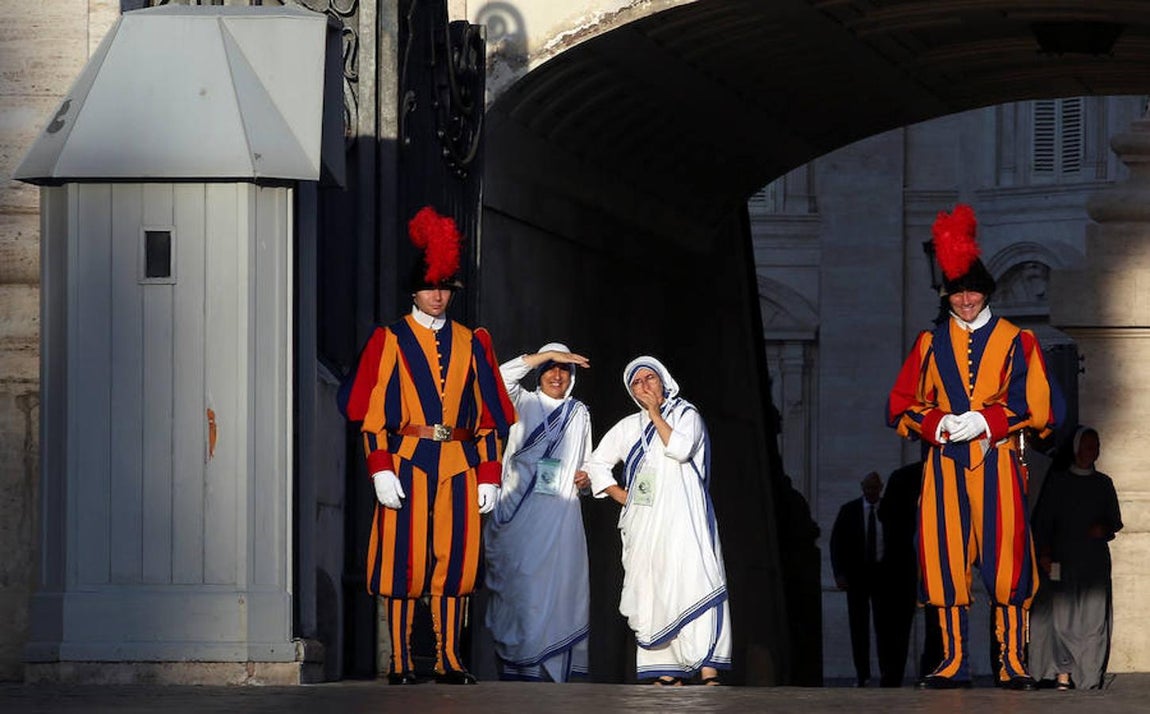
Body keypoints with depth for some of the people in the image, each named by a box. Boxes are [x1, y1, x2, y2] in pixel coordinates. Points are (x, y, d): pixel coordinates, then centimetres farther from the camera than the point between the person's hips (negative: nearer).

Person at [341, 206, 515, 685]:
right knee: (403, 559, -3)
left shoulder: (470, 343, 13)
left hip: (458, 465, 3)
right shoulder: (390, 341, 3)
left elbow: (489, 413, 12)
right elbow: (372, 409, -2)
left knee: (453, 560, 2)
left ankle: (449, 660, 6)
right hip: (407, 462, -3)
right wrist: (381, 470, -12)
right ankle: (400, 661, 0)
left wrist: (489, 474, 5)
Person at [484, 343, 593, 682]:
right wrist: (547, 354, -10)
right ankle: (517, 665, -6)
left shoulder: (579, 413, 19)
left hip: (561, 514, 2)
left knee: (557, 587, -5)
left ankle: (552, 670, -5)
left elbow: (586, 461, 25)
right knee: (519, 585, -8)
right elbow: (501, 377, -9)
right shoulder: (524, 403, 10)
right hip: (520, 512, -2)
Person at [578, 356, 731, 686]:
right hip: (644, 523, 5)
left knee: (692, 582, -19)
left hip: (681, 518, -5)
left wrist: (655, 414, -3)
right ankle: (667, 673, -4)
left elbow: (680, 448, -11)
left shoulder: (686, 414, 8)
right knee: (652, 593, -4)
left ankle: (708, 671, -28)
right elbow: (597, 462, 24)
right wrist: (618, 494, 11)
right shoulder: (628, 427, 20)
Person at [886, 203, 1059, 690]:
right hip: (945, 463, 2)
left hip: (998, 462, -2)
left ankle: (1012, 662, -5)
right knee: (945, 558, -2)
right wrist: (940, 424, -8)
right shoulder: (930, 344, 12)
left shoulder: (1016, 341, 6)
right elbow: (900, 407, 11)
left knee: (1005, 559, -8)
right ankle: (953, 662, 3)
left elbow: (1037, 407, -1)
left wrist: (984, 421, -13)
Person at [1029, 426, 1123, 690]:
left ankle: (1090, 676, -7)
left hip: (1095, 557, 2)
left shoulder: (1103, 484, 14)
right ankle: (1063, 674, -10)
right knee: (1062, 609, -10)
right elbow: (1043, 520, 5)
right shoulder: (1058, 481, 8)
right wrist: (1044, 554, -6)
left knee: (1093, 614, -7)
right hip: (1063, 556, -2)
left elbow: (1115, 521, 20)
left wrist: (1104, 530, -3)